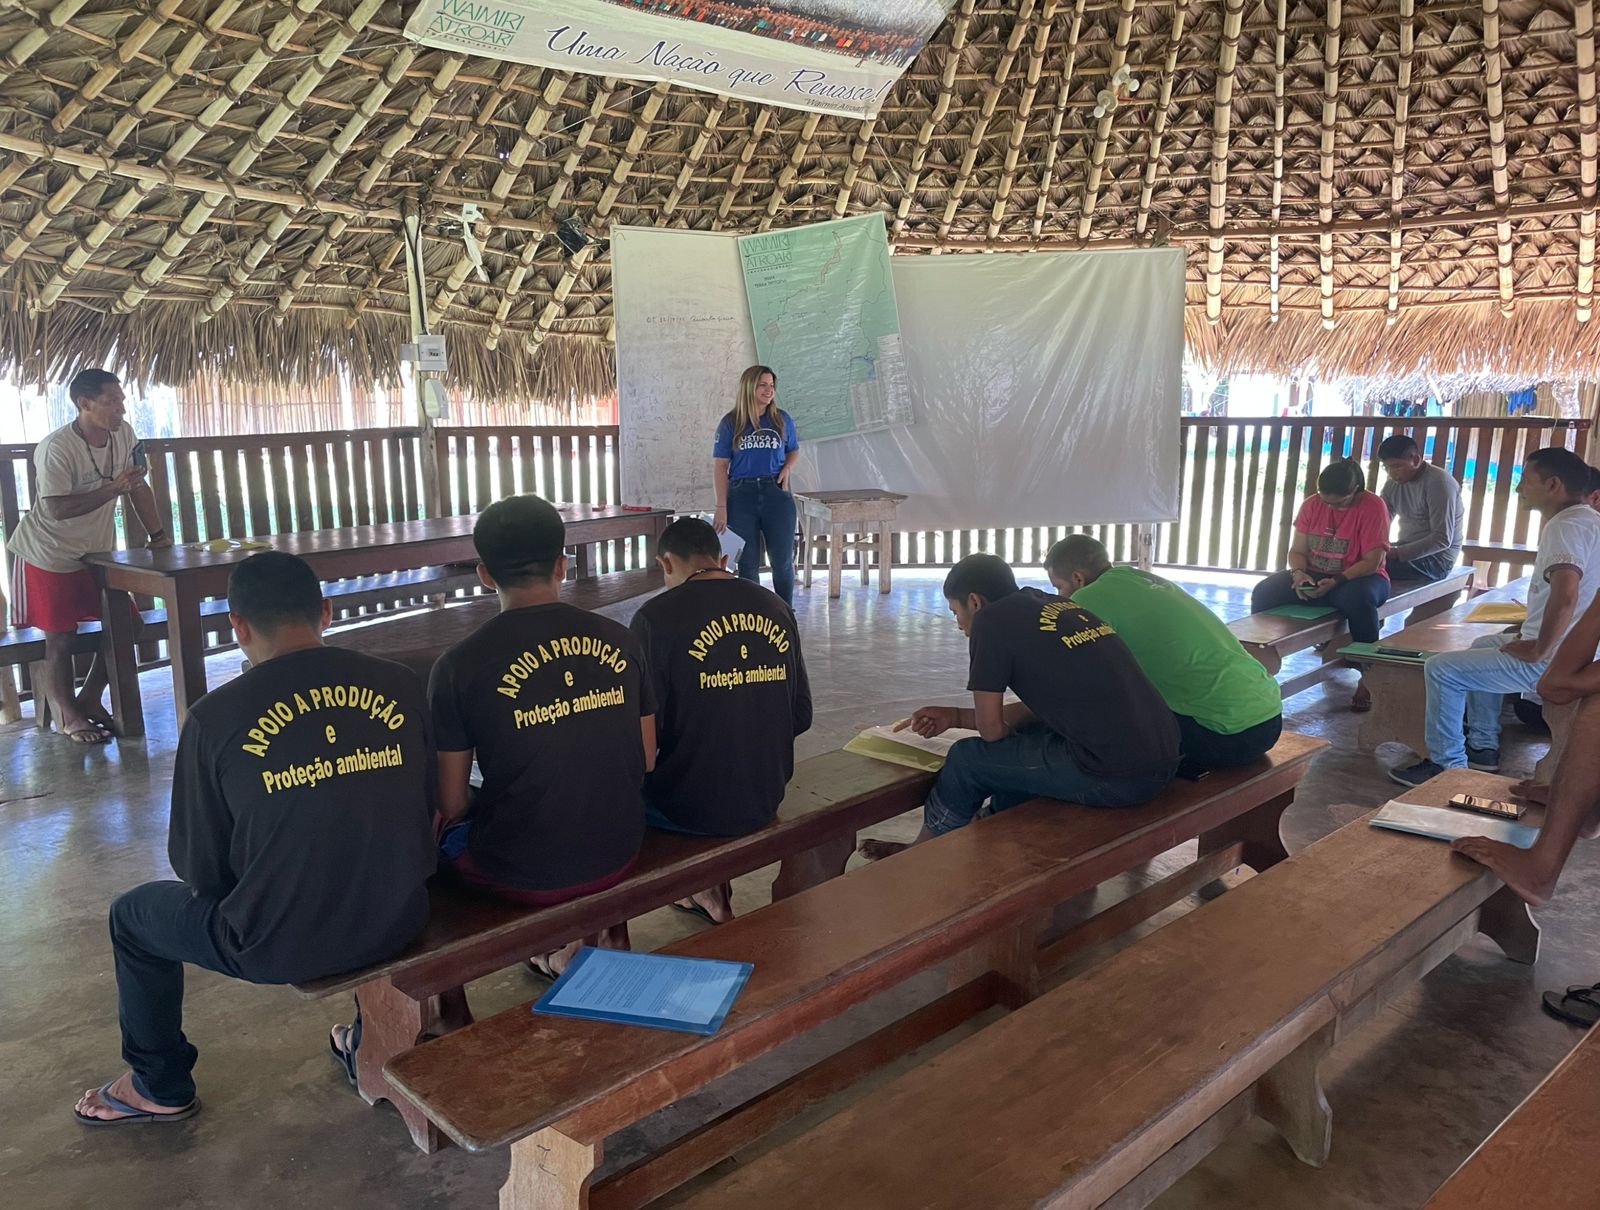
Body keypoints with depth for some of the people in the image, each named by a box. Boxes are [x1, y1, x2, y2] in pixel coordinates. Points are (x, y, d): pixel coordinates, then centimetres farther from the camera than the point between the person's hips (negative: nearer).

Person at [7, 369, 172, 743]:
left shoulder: (122, 435, -3)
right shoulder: (57, 449, -24)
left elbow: (139, 487, 5)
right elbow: (58, 509, -29)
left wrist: (158, 534, 2)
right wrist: (112, 489, -33)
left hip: (95, 552, 7)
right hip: (49, 555, -7)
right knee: (60, 640, 0)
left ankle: (90, 699, 24)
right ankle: (67, 716, 17)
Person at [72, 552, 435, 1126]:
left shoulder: (215, 718, -15)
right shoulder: (400, 686, -7)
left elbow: (199, 870, -4)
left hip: (280, 947, -3)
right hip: (400, 922, 3)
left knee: (133, 914, 24)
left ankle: (160, 1087, 42)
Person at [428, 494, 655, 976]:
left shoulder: (459, 665, -15)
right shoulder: (620, 641, -5)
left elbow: (452, 803, -8)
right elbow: (646, 761, 4)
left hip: (525, 873, -4)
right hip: (618, 854, 5)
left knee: (439, 831, 26)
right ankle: (602, 927, 24)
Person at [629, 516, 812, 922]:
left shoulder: (655, 617, -15)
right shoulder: (776, 609, 0)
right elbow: (801, 717, 4)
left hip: (689, 809, -5)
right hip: (765, 800, 5)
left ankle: (703, 890, 25)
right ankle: (710, 889, 39)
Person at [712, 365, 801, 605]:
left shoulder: (782, 419, 5)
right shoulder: (731, 423, 0)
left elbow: (794, 451, 20)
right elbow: (720, 465, -1)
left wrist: (787, 468, -3)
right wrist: (721, 507, -7)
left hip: (776, 494, 1)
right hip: (742, 496, -1)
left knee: (782, 561, 3)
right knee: (748, 563, 6)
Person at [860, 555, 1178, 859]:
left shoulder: (991, 619, -5)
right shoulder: (1059, 606, 17)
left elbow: (992, 730, -2)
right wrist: (954, 716, 27)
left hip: (1118, 774, -8)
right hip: (1163, 758, 8)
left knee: (966, 759, 10)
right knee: (1025, 735, 28)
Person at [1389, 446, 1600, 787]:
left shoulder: (1566, 526, -21)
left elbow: (1565, 594, -36)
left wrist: (1538, 651, -24)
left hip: (1552, 660, -11)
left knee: (1441, 669, -6)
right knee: (1485, 646, 32)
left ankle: (1446, 765, 4)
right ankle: (1483, 748, 32)